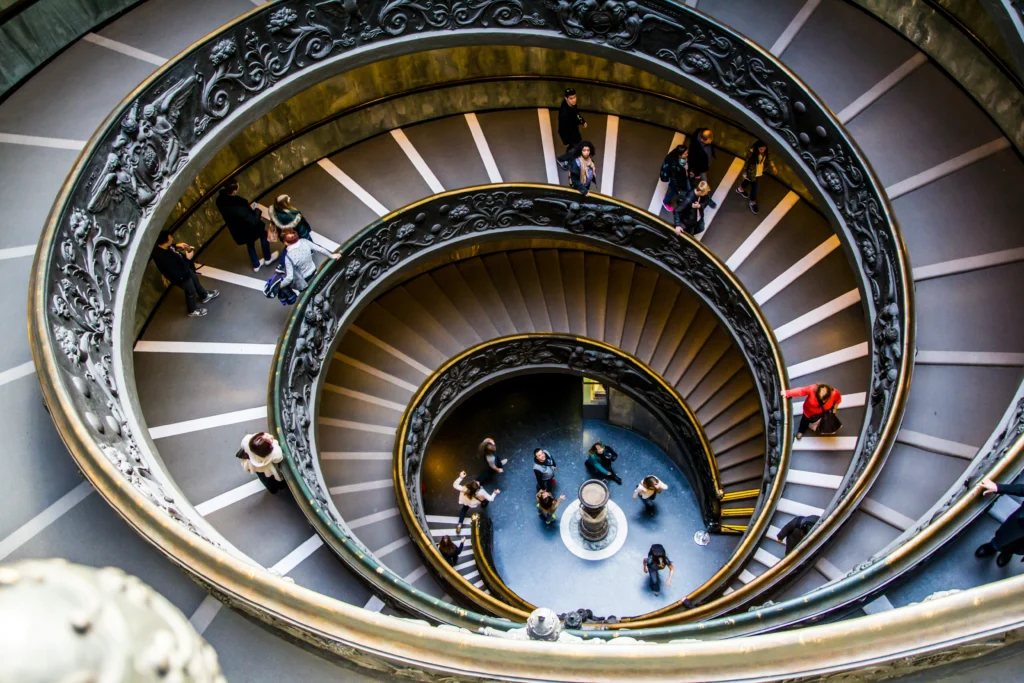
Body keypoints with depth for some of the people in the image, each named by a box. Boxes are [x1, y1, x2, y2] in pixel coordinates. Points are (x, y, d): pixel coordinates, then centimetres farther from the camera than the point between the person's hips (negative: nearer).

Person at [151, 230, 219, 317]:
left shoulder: (159, 247, -21)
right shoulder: (165, 259, -46)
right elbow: (180, 273, -35)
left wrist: (176, 245, -7)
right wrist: (188, 259, -28)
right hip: (181, 277, -8)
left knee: (195, 279, 31)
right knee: (191, 292, 20)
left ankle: (204, 296, 60)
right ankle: (192, 311, 49)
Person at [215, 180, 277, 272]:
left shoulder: (220, 200, -22)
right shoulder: (239, 208, -44)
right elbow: (253, 222, -32)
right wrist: (257, 210, -15)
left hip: (236, 230, 6)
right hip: (248, 229, -6)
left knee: (250, 244, 33)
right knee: (264, 234, 27)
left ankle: (256, 265, 52)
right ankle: (268, 258, 46)